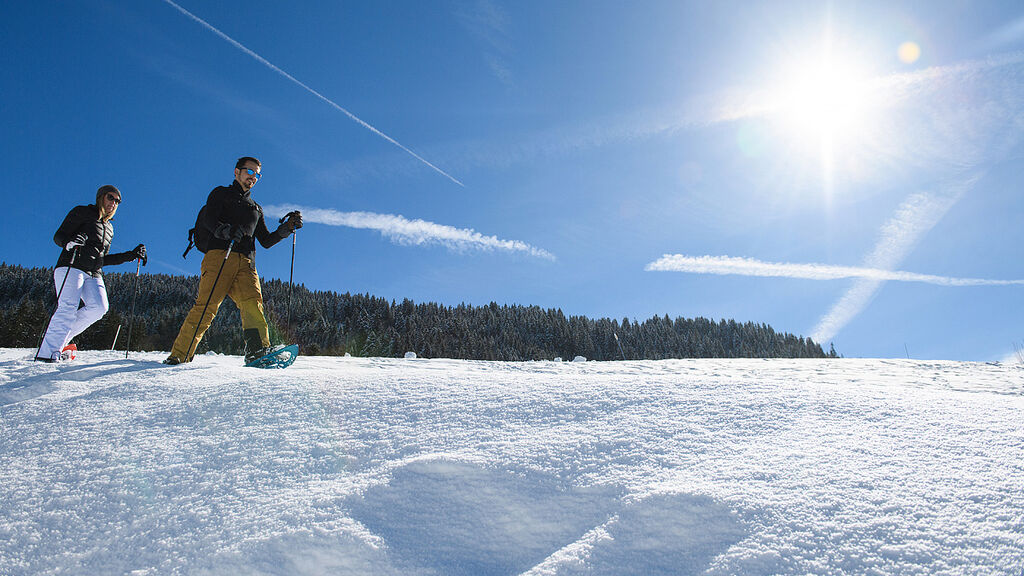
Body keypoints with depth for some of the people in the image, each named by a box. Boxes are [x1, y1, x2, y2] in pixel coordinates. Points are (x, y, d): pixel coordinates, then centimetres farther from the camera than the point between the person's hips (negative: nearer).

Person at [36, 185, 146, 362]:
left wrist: (131, 255, 18)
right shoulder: (82, 212, 8)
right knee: (68, 308, -22)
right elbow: (58, 236, 0)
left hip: (94, 274, 6)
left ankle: (59, 340, -9)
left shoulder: (109, 228, 26)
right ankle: (47, 353, -23)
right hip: (71, 267, -6)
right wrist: (70, 243, -23)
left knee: (99, 307, -19)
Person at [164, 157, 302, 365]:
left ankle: (258, 351, -36)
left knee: (253, 302, -20)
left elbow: (266, 241, 29)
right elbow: (208, 220, 1)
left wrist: (287, 228, 14)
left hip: (245, 262, 4)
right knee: (207, 305, -16)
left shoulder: (256, 209, 34)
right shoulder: (221, 193, 19)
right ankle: (180, 354, -12)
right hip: (219, 255, -4)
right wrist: (226, 230, -21)